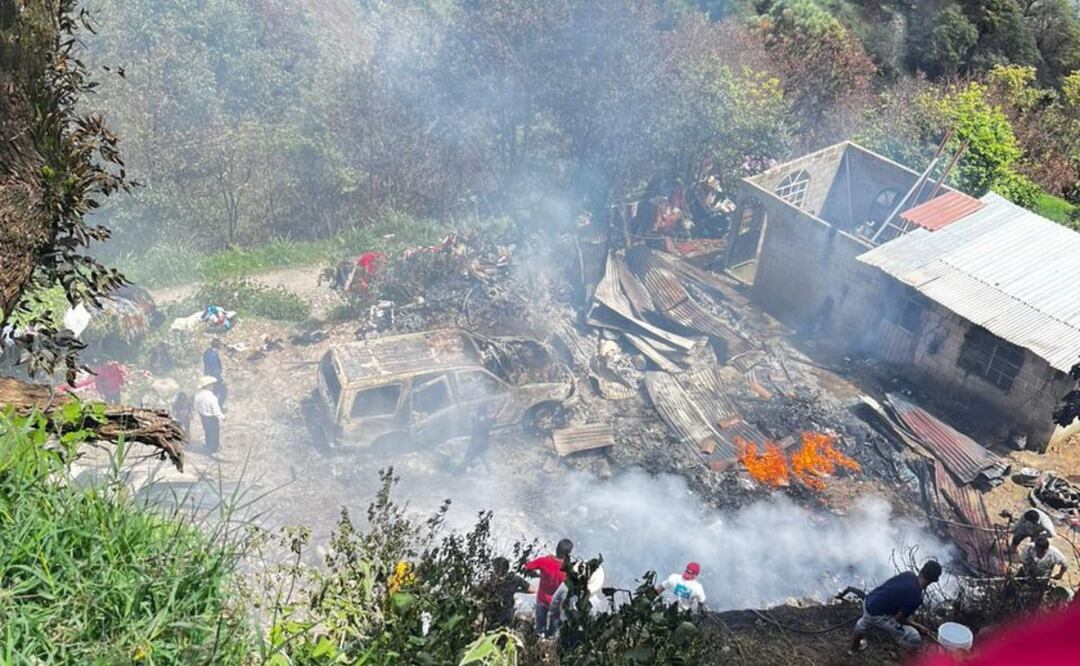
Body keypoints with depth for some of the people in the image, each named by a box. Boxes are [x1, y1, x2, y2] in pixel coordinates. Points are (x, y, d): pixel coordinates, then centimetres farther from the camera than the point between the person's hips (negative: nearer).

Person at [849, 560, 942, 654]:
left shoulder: (908, 574, -4)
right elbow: (899, 619, -14)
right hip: (877, 616, -8)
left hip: (868, 601, 8)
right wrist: (917, 626, 1)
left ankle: (854, 647, 66)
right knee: (913, 639, 0)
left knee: (863, 625, 39)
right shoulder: (916, 598, -23)